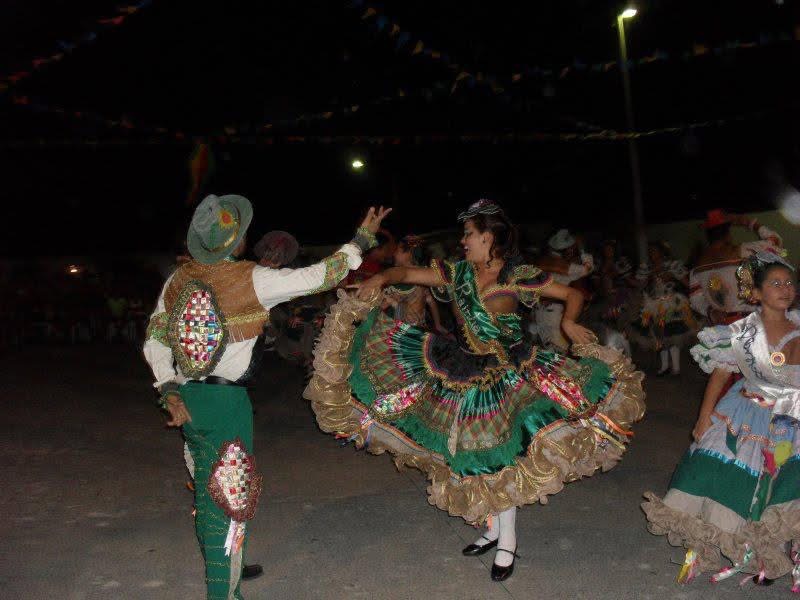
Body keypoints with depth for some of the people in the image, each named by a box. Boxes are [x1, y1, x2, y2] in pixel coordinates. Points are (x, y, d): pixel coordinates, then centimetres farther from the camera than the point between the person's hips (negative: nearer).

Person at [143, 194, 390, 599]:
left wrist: (170, 393, -1)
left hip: (186, 399, 6)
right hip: (227, 401, -6)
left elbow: (154, 341, 1)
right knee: (227, 497, 4)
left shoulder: (178, 280, 2)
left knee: (207, 490, 21)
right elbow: (319, 277, -9)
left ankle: (223, 568, 40)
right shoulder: (252, 279, -14)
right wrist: (362, 239, 2)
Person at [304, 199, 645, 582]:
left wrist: (568, 322, -23)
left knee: (501, 457, -3)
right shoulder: (456, 273, 1)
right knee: (473, 456, 10)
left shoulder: (519, 276, -10)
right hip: (465, 374, 5)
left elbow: (573, 295, -4)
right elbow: (407, 273, 0)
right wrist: (380, 280, -20)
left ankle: (507, 542, 14)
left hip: (508, 376, -4)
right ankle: (492, 530, 29)